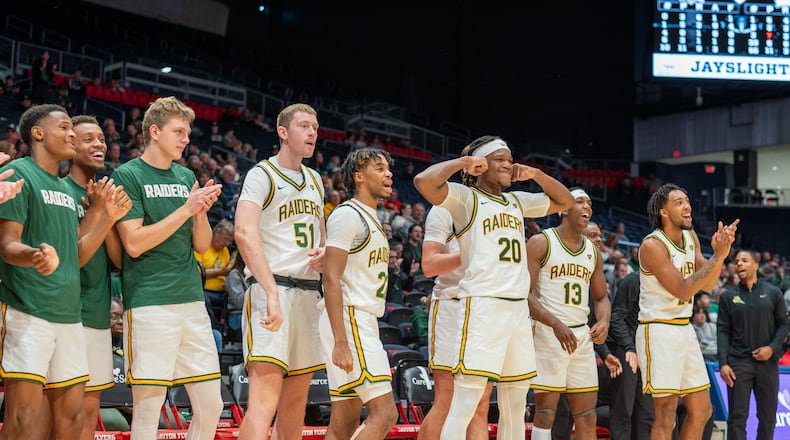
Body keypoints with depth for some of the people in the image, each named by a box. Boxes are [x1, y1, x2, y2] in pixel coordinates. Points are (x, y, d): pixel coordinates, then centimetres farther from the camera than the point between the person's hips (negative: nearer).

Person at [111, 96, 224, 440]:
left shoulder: (186, 177, 15)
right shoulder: (128, 175, -3)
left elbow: (202, 245, 14)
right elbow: (134, 244, -13)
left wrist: (202, 211, -5)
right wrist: (186, 209, -13)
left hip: (192, 301, 6)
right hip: (149, 305, -6)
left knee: (210, 406, 6)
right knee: (148, 410, -3)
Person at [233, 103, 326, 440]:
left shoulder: (315, 180, 18)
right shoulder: (262, 175, -6)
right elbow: (245, 233, -21)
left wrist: (323, 252, 4)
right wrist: (272, 293, -30)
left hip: (308, 293, 8)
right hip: (272, 289, -8)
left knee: (296, 400, 14)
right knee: (265, 400, -18)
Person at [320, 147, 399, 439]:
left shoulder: (371, 219, 21)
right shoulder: (347, 215, -9)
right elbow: (331, 279, -17)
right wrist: (340, 343, -24)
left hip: (363, 323, 10)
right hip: (349, 320, -10)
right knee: (384, 412, -15)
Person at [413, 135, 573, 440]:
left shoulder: (518, 201, 19)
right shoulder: (465, 197, -1)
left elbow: (565, 201, 29)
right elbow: (423, 182, -19)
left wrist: (535, 174, 16)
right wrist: (463, 161, -7)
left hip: (519, 309, 7)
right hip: (482, 307, -7)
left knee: (515, 408, 12)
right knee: (463, 406, -10)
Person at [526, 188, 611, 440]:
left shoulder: (593, 251, 15)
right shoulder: (541, 242, -5)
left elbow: (601, 297, 21)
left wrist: (603, 321, -3)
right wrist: (555, 323, -24)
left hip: (583, 335, 6)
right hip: (548, 334, -6)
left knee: (587, 414, 7)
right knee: (545, 412, -5)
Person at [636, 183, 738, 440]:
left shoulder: (691, 238, 9)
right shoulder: (653, 245, -16)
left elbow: (707, 285, 8)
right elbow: (683, 291, -20)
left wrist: (720, 252, -8)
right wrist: (718, 256, -21)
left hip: (685, 330, 8)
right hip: (659, 331, -8)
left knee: (701, 411, 12)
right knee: (666, 416, -7)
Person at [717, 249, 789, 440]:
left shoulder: (773, 293, 7)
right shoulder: (729, 297, 6)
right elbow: (723, 331, 2)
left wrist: (772, 348, -9)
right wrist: (723, 363, -7)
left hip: (767, 362, 1)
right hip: (738, 363, -1)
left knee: (768, 416, 6)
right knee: (737, 416, -3)